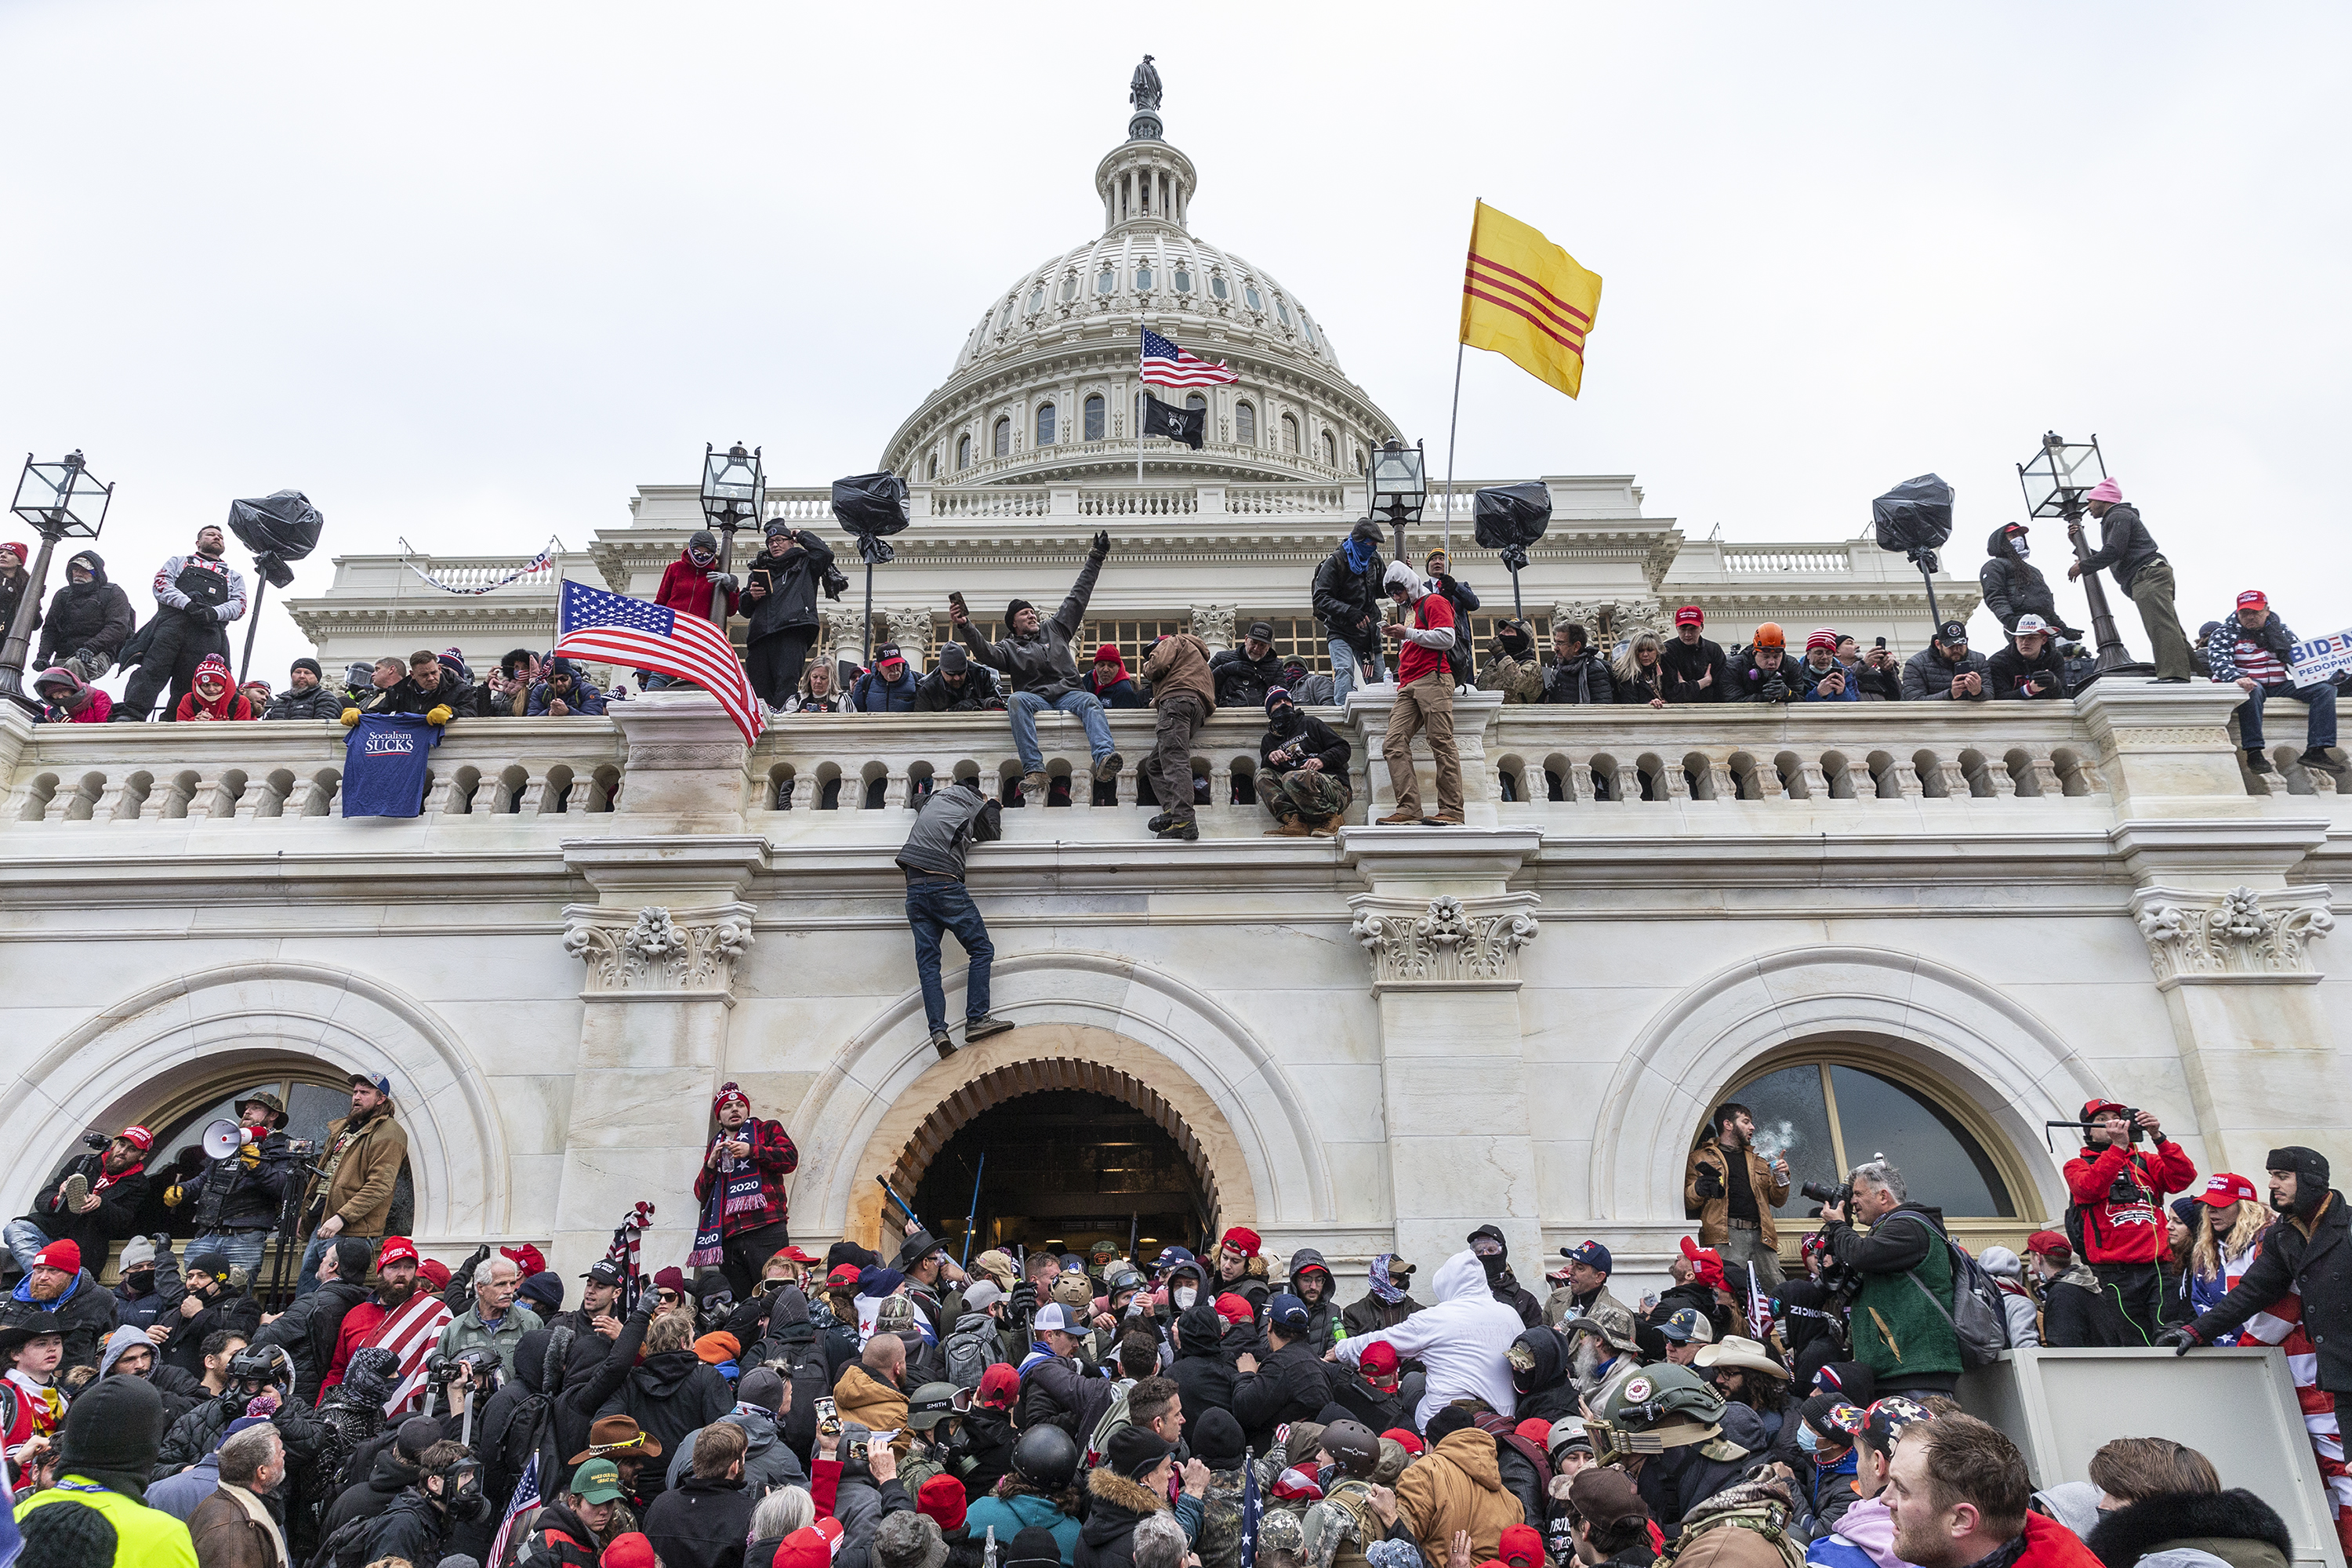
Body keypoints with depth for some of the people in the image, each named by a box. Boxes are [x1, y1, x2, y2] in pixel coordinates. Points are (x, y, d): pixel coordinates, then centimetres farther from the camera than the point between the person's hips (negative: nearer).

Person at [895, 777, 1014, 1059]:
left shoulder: (935, 797, 21)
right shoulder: (976, 807, 7)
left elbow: (918, 803, 45)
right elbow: (993, 835, 24)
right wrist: (993, 807, 38)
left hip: (914, 887, 5)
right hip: (944, 885, -5)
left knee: (927, 962, 0)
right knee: (982, 950, 2)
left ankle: (938, 1030, -11)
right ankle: (976, 1019, -8)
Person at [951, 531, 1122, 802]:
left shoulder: (1054, 629, 27)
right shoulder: (1010, 647, 19)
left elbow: (1078, 597, 29)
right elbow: (986, 653, -3)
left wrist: (1096, 558, 30)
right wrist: (965, 627, -19)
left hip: (1068, 694, 2)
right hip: (1035, 698, -2)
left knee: (1090, 701, -32)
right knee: (1017, 699, -35)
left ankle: (1103, 760, -57)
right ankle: (1034, 771, -48)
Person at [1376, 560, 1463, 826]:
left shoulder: (1434, 602, 5)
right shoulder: (1409, 610, 31)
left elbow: (1446, 639, -9)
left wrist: (1407, 633, -8)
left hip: (1433, 680, -9)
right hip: (1409, 687, 9)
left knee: (1442, 744, -13)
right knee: (1394, 744, -8)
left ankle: (1452, 811, -15)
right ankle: (1409, 808, -14)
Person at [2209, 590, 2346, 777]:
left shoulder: (2281, 630, 14)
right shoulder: (2227, 633, -3)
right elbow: (2219, 661, -20)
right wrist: (2237, 679, -41)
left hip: (2279, 686, 6)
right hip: (2249, 684, -6)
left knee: (2325, 689, -10)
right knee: (2253, 691, -40)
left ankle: (2315, 751, -18)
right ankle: (2253, 752, -40)